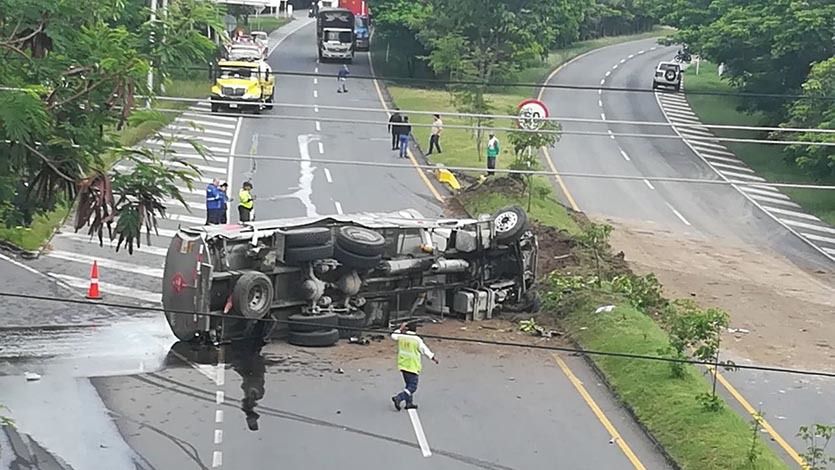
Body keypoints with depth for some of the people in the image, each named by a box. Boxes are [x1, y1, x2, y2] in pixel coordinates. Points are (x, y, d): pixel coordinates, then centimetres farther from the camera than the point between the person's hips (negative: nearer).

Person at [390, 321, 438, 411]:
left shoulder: (401, 337, 0)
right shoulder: (417, 340, -12)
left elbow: (393, 336, 23)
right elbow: (425, 350, -3)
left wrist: (400, 329, 29)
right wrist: (433, 357, 12)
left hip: (403, 365, 6)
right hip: (412, 366, -6)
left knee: (409, 384, 20)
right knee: (412, 387, -3)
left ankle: (409, 403, 22)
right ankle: (398, 398, -18)